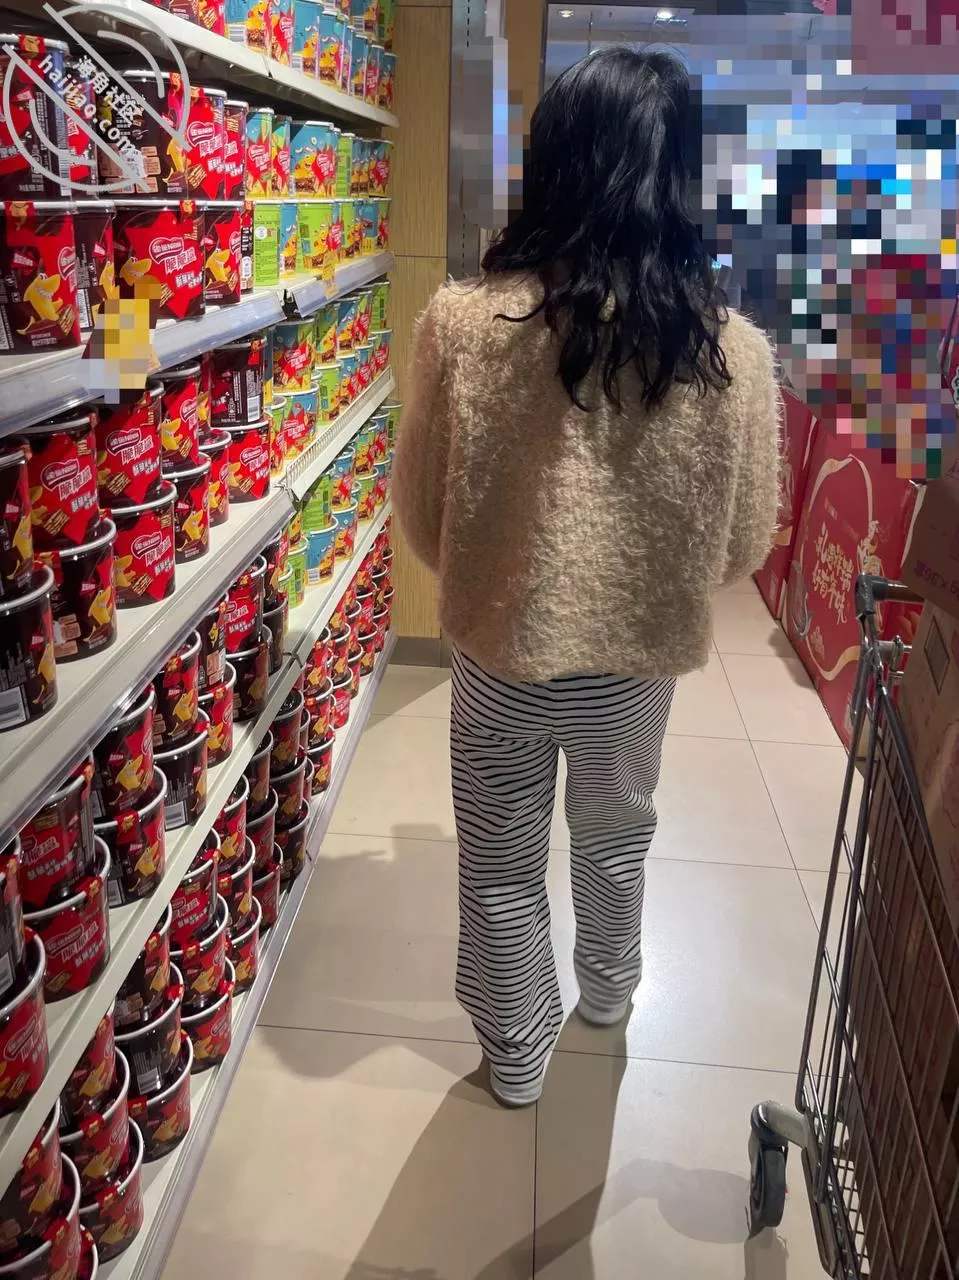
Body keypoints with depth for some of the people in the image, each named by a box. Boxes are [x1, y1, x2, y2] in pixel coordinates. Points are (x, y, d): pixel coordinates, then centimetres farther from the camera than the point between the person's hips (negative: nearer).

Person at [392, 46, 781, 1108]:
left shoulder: (463, 318, -19)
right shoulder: (731, 346, -16)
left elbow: (419, 510, -8)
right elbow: (746, 541, -4)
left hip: (502, 646, -1)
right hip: (639, 652, 2)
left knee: (502, 863, 20)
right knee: (616, 836, 28)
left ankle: (516, 1058, 41)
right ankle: (608, 992, 55)